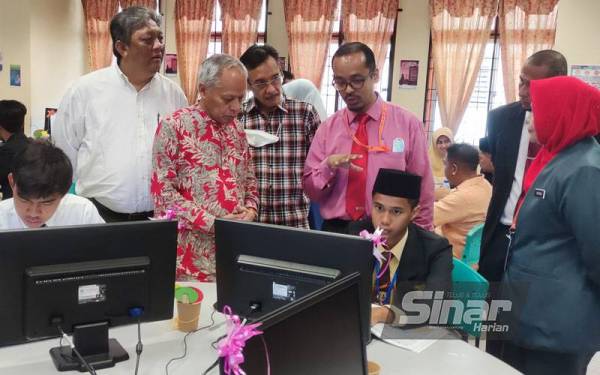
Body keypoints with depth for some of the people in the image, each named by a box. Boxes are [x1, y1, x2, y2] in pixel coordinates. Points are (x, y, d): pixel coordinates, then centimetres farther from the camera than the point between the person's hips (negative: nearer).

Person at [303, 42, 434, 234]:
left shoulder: (407, 123, -4)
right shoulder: (327, 128, 3)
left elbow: (422, 190, -1)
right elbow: (311, 190, 3)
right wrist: (328, 166, -15)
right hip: (335, 231, 2)